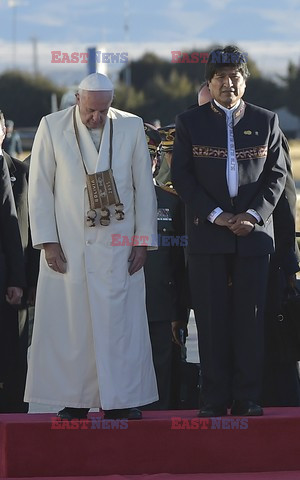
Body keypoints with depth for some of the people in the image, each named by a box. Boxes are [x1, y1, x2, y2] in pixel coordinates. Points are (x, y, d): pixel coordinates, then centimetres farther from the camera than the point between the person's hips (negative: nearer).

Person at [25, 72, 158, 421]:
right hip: (67, 246, -1)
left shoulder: (132, 127, 4)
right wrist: (47, 241, -4)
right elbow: (39, 187, 2)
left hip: (118, 245, 1)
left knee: (121, 322, -2)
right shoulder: (52, 127, 1)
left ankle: (122, 400, 3)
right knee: (68, 323, -1)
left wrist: (143, 239, 2)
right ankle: (74, 401, 5)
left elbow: (144, 186, 7)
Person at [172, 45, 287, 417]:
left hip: (254, 231, 1)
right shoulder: (190, 122, 7)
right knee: (211, 318, -2)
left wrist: (254, 214, -7)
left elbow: (276, 175, 8)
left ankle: (247, 397, 4)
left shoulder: (266, 121, 10)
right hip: (207, 233, -1)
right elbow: (182, 176, 1)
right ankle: (214, 398, 2)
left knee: (251, 317, 0)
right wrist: (215, 215, -9)